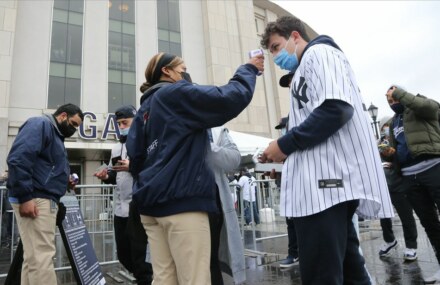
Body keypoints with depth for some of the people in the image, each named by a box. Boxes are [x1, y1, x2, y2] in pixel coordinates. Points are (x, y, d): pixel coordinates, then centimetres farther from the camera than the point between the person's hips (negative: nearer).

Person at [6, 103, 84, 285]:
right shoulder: (40, 124, -5)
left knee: (34, 257, 11)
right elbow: (18, 158, -19)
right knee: (42, 256, -10)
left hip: (45, 199, 10)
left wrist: (65, 180, 11)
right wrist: (25, 196, -23)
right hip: (34, 200, -10)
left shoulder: (56, 135, 24)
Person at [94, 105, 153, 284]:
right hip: (120, 208, 8)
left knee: (139, 253, -1)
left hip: (138, 207, -8)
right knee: (123, 253, 16)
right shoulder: (116, 148, 19)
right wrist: (106, 176, 5)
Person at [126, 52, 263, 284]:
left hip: (152, 202, 9)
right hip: (181, 199, -8)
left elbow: (135, 155, 15)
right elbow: (231, 98, -9)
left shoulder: (145, 108, 21)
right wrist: (248, 69, 7)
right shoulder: (177, 93, -1)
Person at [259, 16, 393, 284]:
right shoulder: (307, 69, 28)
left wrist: (285, 144, -12)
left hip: (328, 181, -10)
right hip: (327, 182, 10)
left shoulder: (319, 52, 0)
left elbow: (337, 108, -18)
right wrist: (287, 151, 12)